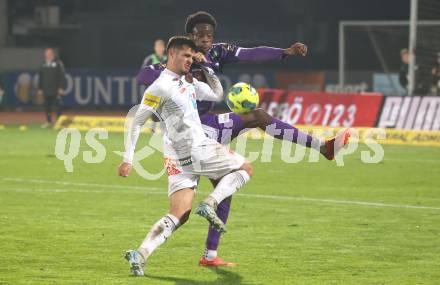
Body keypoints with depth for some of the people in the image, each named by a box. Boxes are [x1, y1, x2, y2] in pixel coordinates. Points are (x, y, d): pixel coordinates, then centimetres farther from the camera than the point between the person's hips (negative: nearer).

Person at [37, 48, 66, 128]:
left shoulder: (58, 63, -2)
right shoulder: (43, 64, 15)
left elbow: (62, 76, -6)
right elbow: (40, 77, 20)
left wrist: (61, 88, -12)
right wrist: (40, 88, 14)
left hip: (56, 91, -6)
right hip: (46, 90, 6)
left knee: (58, 106, -6)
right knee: (47, 106, 6)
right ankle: (48, 121, 13)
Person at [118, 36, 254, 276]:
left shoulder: (189, 83, 19)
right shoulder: (160, 87, -8)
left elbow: (217, 95, 30)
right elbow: (137, 122, -7)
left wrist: (207, 69, 16)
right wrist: (128, 159, -9)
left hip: (178, 161, 8)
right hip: (196, 151, -8)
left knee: (178, 216, -1)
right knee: (245, 168, 7)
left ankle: (141, 254, -15)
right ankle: (209, 204, -8)